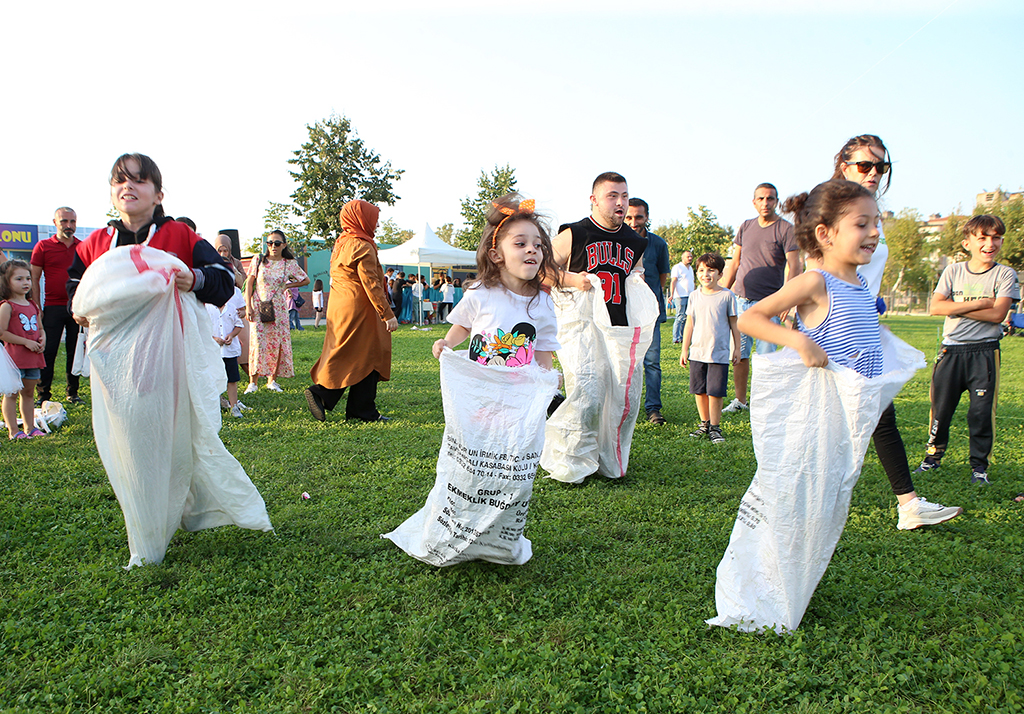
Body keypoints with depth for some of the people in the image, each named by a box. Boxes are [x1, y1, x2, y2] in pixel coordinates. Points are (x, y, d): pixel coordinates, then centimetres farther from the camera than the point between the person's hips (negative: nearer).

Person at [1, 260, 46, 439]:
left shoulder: (33, 305, 13)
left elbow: (40, 328, 23)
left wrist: (42, 339, 2)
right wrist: (26, 342, -17)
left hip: (34, 357, 7)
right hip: (14, 356, -7)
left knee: (28, 393, 15)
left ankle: (30, 427, 22)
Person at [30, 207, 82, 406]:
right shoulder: (43, 246, 3)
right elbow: (34, 279, 4)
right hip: (53, 306, -2)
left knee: (75, 351, 7)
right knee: (48, 351, -1)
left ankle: (72, 392, 16)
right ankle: (43, 394, 7)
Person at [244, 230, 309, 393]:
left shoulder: (289, 264, 2)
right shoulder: (258, 260, 2)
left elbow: (306, 280, 15)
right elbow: (249, 283, 5)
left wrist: (288, 285, 4)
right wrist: (248, 306, -2)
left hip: (278, 309, 1)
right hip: (259, 307, -1)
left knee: (277, 343, 0)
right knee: (257, 343, -8)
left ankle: (272, 380, 11)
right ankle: (253, 382, -4)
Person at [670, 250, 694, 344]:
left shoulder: (690, 268, 22)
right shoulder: (677, 267, -2)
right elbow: (673, 281, -10)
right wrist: (672, 294, -20)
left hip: (690, 296, 8)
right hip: (681, 296, -8)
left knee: (686, 318, 6)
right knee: (680, 317, -10)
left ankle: (681, 337, 12)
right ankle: (676, 338, -6)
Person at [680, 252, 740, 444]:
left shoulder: (727, 296, -1)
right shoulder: (694, 296, 7)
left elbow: (734, 324, 6)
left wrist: (737, 348, 7)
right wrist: (684, 349, 11)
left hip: (719, 354, -3)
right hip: (697, 352, 3)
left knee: (715, 392, -3)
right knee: (699, 391, 8)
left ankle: (715, 427, 10)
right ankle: (704, 423, 24)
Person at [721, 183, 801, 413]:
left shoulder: (786, 230, -3)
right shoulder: (746, 227, 12)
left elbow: (793, 267, -11)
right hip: (740, 299, 5)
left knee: (765, 356, -4)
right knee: (739, 353, 7)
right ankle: (740, 400, 18)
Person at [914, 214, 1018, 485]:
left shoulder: (1005, 274, 0)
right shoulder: (953, 271, 6)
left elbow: (997, 314, -12)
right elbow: (935, 307, -7)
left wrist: (957, 307, -10)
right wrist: (978, 303, -13)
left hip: (984, 353, -1)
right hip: (951, 351, 2)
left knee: (982, 412, 0)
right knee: (940, 409, 6)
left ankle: (979, 465, 16)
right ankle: (933, 456, 23)